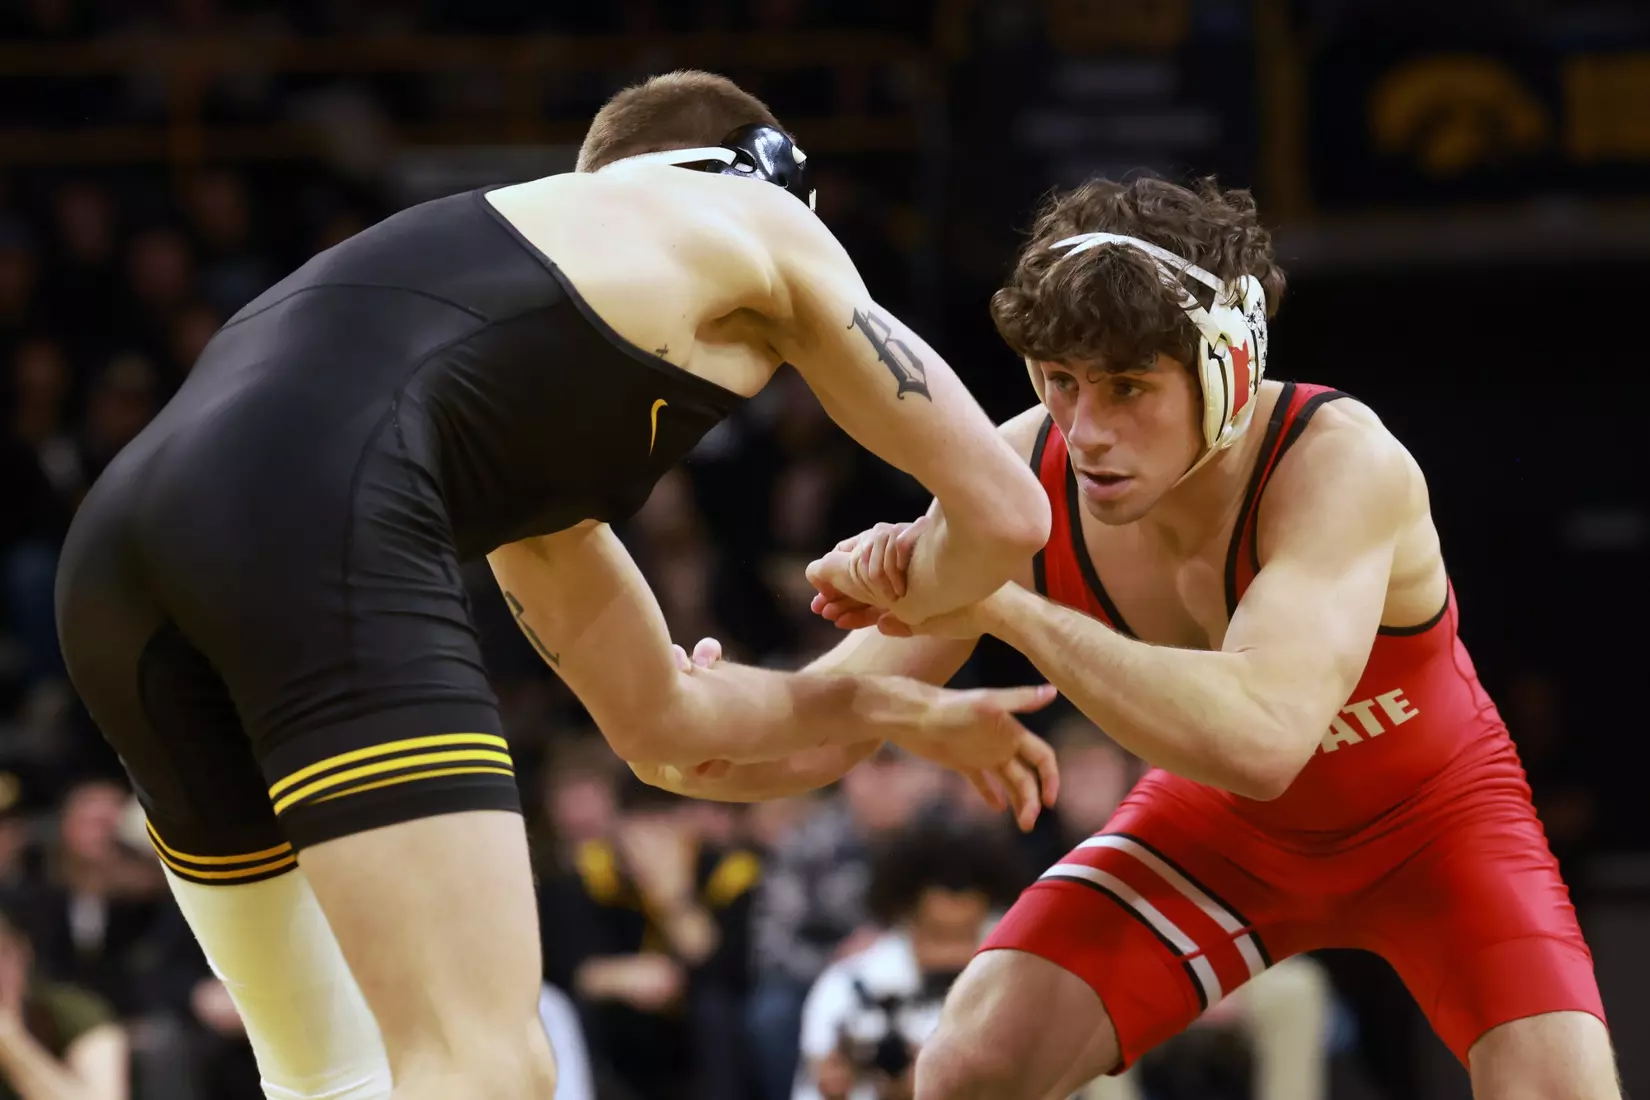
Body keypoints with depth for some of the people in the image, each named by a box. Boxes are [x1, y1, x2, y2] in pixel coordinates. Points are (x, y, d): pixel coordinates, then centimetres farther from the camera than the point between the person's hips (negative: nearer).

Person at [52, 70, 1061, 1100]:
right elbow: (1006, 511, 21)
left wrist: (905, 712, 56)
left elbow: (660, 721, 45)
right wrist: (896, 611, 41)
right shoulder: (763, 227, 22)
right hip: (319, 526, -8)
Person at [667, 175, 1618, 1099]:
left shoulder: (1342, 462, -38)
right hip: (1220, 821, 3)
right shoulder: (1023, 477, -25)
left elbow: (1262, 737, -54)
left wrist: (1004, 607, -58)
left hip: (1430, 818, -3)